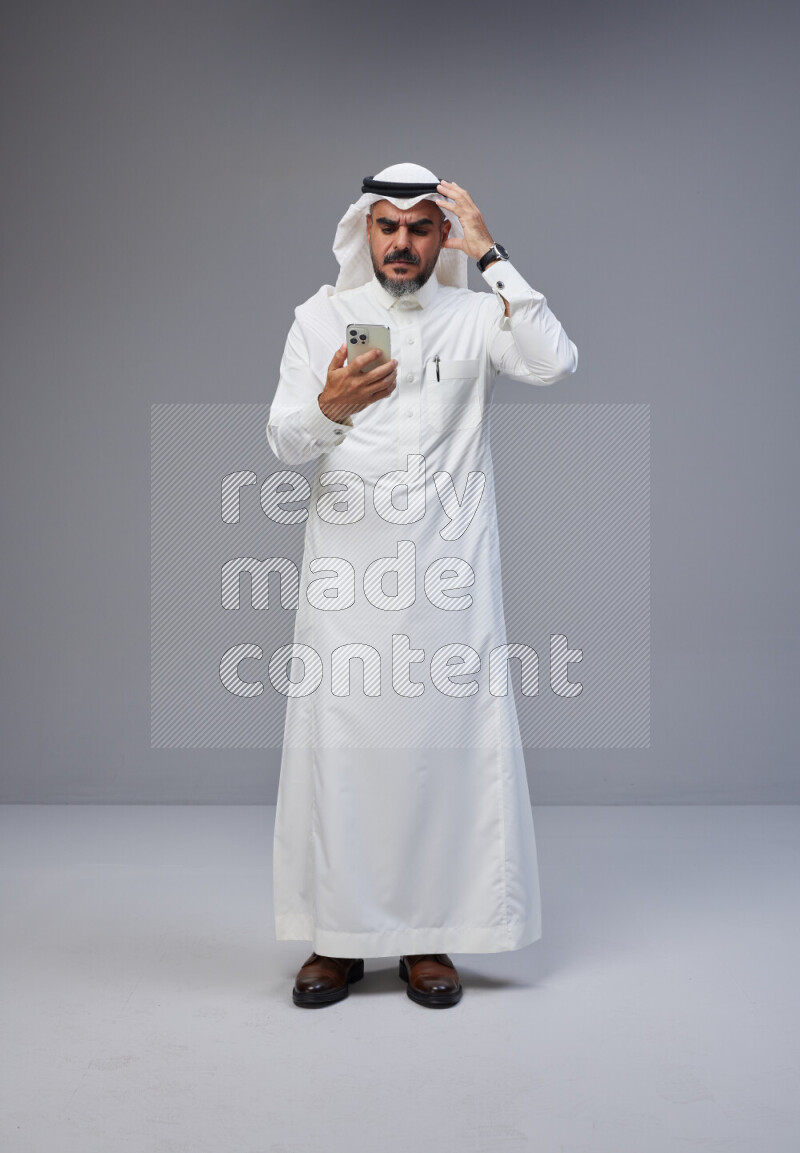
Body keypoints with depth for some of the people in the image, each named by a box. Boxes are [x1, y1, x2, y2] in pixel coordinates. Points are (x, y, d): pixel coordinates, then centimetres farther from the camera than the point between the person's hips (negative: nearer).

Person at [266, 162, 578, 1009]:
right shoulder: (321, 318, 8)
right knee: (338, 747, 1)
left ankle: (428, 938, 16)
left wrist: (489, 254, -8)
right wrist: (330, 406, -26)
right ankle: (338, 938, 16)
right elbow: (284, 441, -3)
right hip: (346, 576, 1)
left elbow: (555, 363, -13)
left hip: (448, 577, 0)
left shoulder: (475, 319, 7)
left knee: (447, 748, 1)